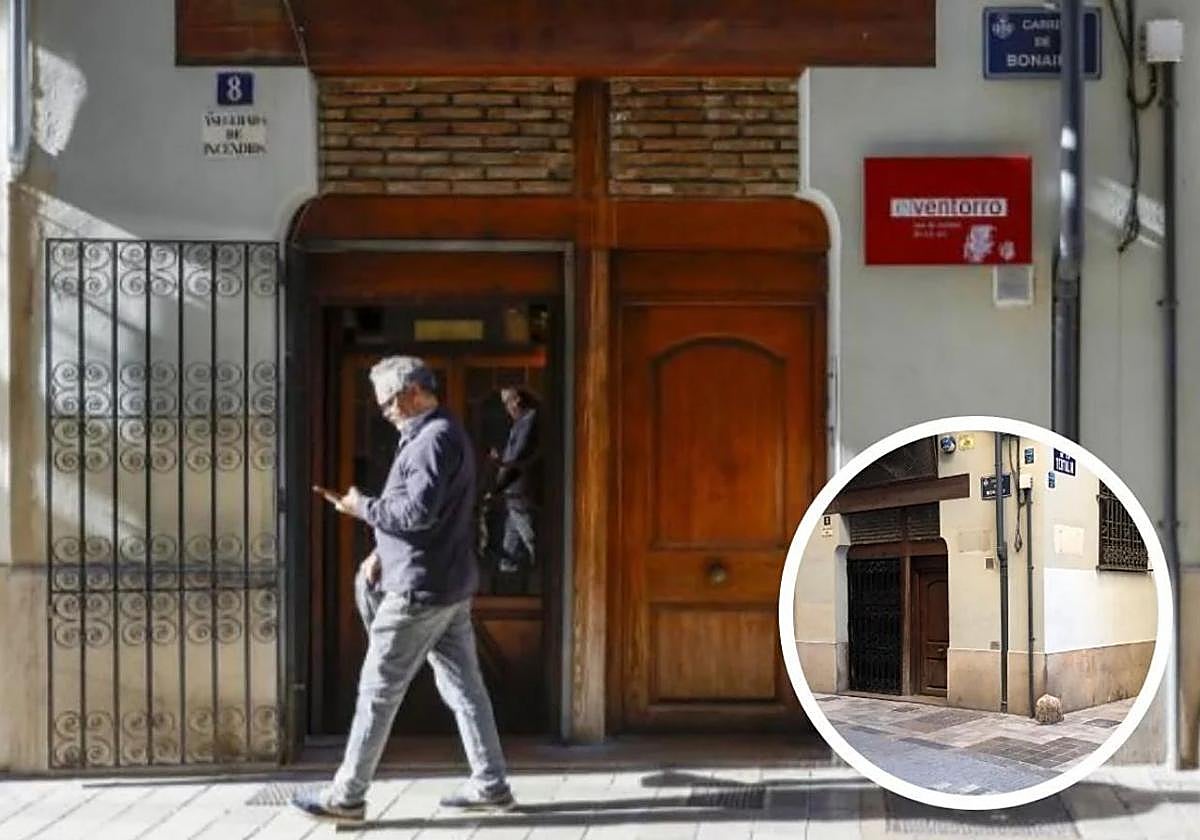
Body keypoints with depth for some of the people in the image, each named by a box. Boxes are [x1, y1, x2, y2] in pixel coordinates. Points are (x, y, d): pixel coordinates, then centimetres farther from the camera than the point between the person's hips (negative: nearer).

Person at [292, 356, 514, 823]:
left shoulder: (434, 439, -17)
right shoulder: (439, 435, 16)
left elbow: (418, 512, -25)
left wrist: (364, 508, -11)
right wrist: (384, 552, 10)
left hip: (421, 588, -10)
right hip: (451, 586, 10)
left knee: (378, 691, -3)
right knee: (463, 685, 11)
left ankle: (347, 796, 3)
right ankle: (490, 784, 15)